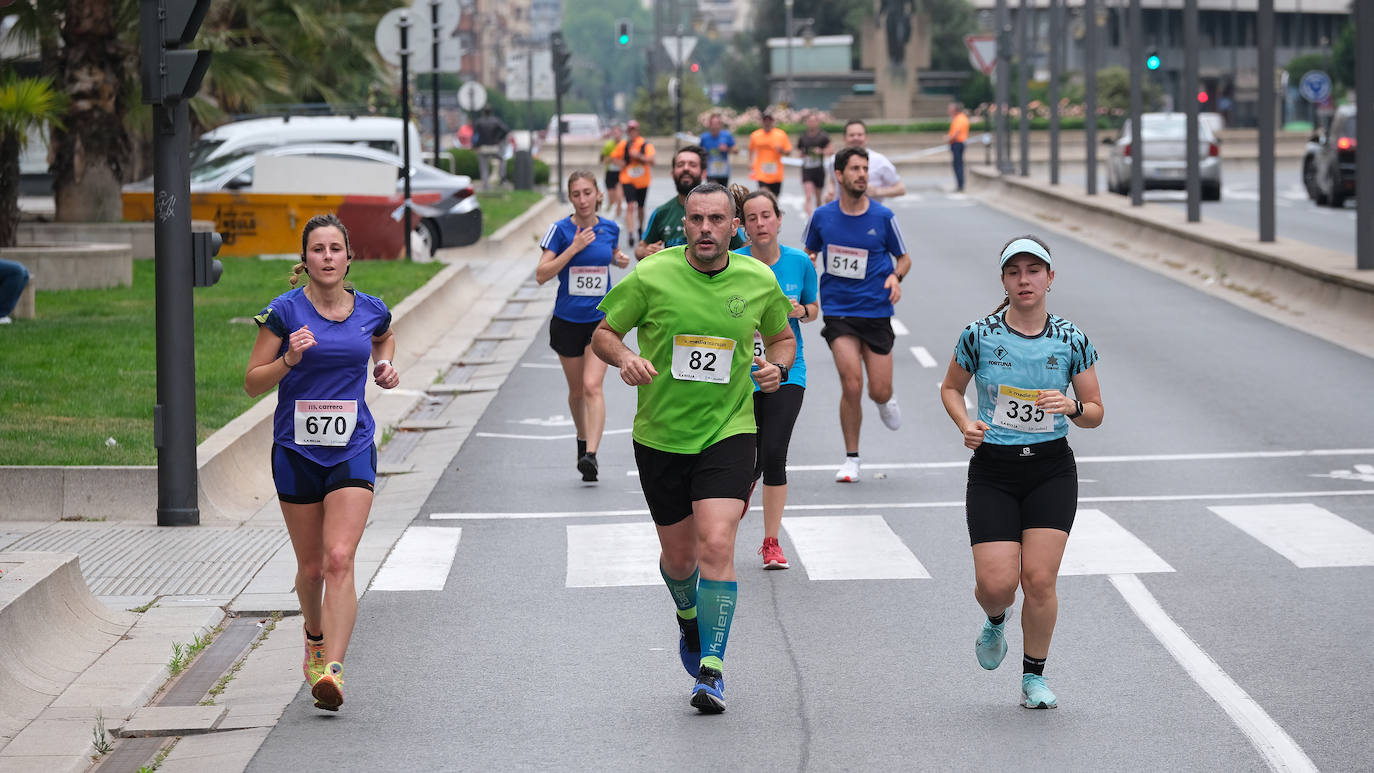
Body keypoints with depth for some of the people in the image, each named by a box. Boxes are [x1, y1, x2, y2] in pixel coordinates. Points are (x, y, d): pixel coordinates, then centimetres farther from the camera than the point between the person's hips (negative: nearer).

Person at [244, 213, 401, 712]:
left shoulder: (371, 311, 2)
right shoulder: (285, 311, -6)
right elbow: (253, 382, -3)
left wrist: (386, 364, 7)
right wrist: (289, 360, -20)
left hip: (352, 450, 0)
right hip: (296, 451, 0)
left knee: (339, 559, -17)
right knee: (311, 566, 11)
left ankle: (332, 670, -23)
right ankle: (315, 636, 43)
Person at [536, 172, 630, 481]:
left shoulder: (610, 228, 1)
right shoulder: (561, 230, -7)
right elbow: (541, 274, -14)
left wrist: (620, 259, 1)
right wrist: (573, 248, -21)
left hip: (601, 319, 0)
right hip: (567, 320, 0)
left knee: (592, 386, -16)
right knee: (576, 390, 13)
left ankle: (591, 455, -24)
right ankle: (583, 439, 40)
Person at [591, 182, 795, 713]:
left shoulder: (759, 281, -2)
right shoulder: (651, 276, -8)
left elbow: (782, 336, 16)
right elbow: (603, 334, 1)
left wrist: (777, 365, -6)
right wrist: (625, 359, -20)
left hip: (728, 431, -1)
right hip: (660, 436, 1)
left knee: (716, 544, -18)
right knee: (679, 556, 12)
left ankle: (711, 669, -10)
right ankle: (689, 618, 47)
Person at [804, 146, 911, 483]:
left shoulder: (883, 217, -3)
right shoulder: (822, 216, -1)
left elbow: (904, 257, 10)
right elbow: (809, 254, 16)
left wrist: (896, 276, -11)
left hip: (876, 312, 0)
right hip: (837, 312, 0)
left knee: (879, 392, -1)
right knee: (852, 386, -14)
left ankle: (886, 400, 40)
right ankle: (851, 458, 3)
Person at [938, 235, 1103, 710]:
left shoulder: (1071, 340, -1)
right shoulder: (979, 336, -4)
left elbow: (1096, 412, 6)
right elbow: (951, 388, 13)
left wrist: (1071, 406, -16)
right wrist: (965, 423, -6)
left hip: (1051, 470, 0)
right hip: (992, 470, 0)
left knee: (1039, 579, -9)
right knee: (996, 584, -11)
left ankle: (1034, 676, 13)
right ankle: (995, 622, 28)